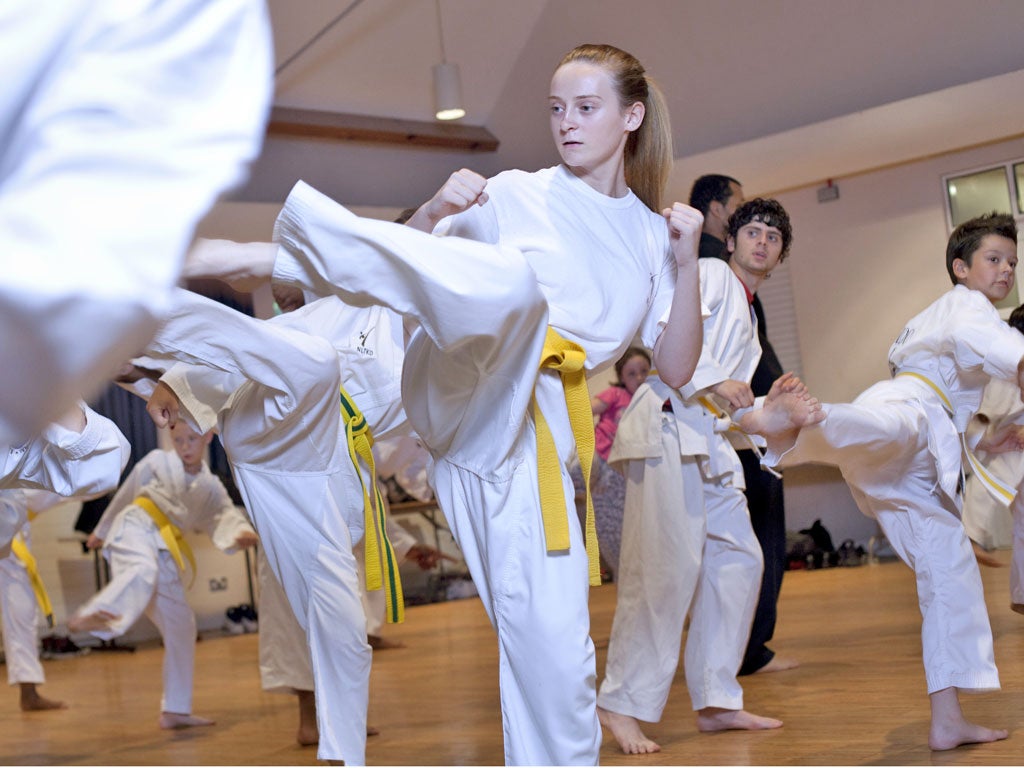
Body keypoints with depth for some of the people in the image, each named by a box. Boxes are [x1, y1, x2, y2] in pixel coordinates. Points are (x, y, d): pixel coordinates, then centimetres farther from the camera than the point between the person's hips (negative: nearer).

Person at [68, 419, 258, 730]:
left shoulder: (210, 486, 18)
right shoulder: (157, 462, 11)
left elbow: (225, 515, 2)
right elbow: (126, 494, 21)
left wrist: (240, 534, -22)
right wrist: (102, 530, 30)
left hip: (165, 552, 6)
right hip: (135, 528, -5)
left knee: (181, 625, 4)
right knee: (143, 571, -41)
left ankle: (175, 710, 13)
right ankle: (87, 617, -71)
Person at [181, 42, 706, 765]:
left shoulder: (652, 234, 17)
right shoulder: (515, 196, 11)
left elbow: (676, 368, 12)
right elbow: (415, 249, 12)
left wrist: (687, 261, 0)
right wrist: (435, 212, -9)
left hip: (535, 435, 3)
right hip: (461, 390, -3)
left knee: (555, 645, -5)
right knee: (511, 279, -36)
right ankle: (274, 256, -43)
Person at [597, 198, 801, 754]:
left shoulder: (747, 319, 29)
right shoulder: (709, 275, 3)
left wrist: (769, 404, 13)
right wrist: (714, 382, -19)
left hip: (709, 439, 10)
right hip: (668, 426, -10)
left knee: (737, 558, 8)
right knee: (666, 567, -15)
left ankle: (715, 700, 16)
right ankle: (622, 703, -8)